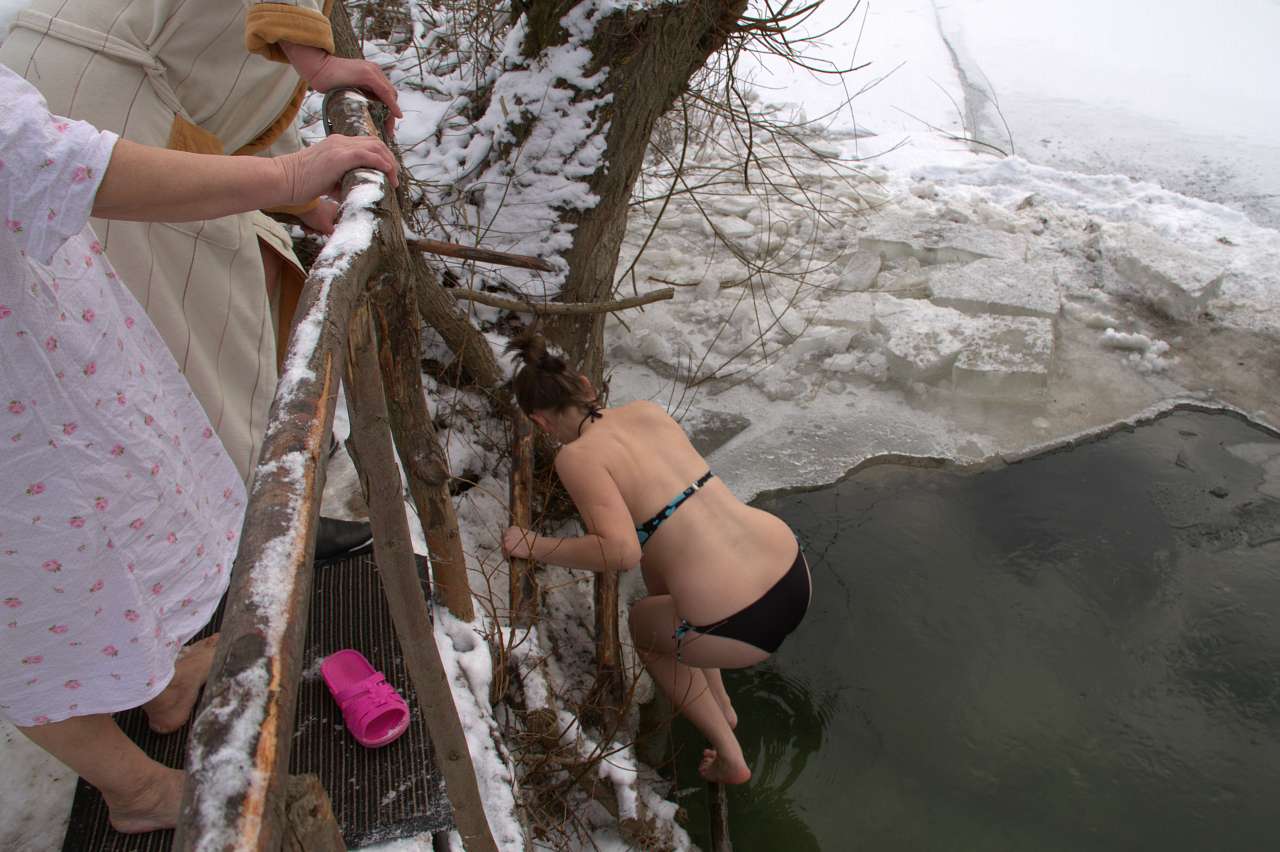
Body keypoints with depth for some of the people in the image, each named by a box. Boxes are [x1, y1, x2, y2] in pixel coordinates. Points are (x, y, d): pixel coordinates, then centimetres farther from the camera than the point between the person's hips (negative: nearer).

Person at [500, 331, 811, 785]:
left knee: (644, 623, 28)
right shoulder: (647, 409, 11)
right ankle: (721, 705, 48)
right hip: (794, 574, 7)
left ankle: (730, 758, 34)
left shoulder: (576, 456, -8)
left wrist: (534, 546, -7)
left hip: (742, 627, -7)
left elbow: (622, 552, -21)